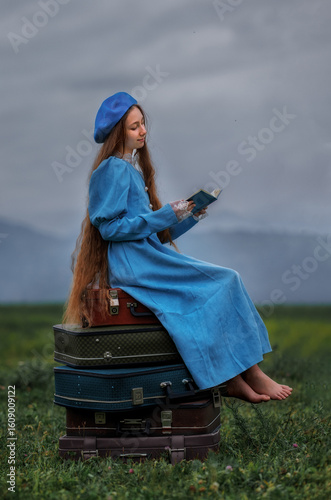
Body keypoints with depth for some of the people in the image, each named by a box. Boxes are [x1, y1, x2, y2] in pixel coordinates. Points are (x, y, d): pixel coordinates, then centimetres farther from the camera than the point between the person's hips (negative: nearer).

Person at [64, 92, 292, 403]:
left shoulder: (135, 169, 21)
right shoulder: (112, 169, -6)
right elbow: (110, 227, -15)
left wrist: (189, 218, 6)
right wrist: (165, 215, -15)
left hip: (149, 256, 9)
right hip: (131, 263, -8)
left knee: (224, 284, -7)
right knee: (224, 282, -16)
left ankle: (234, 379, -14)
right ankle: (251, 374, -9)